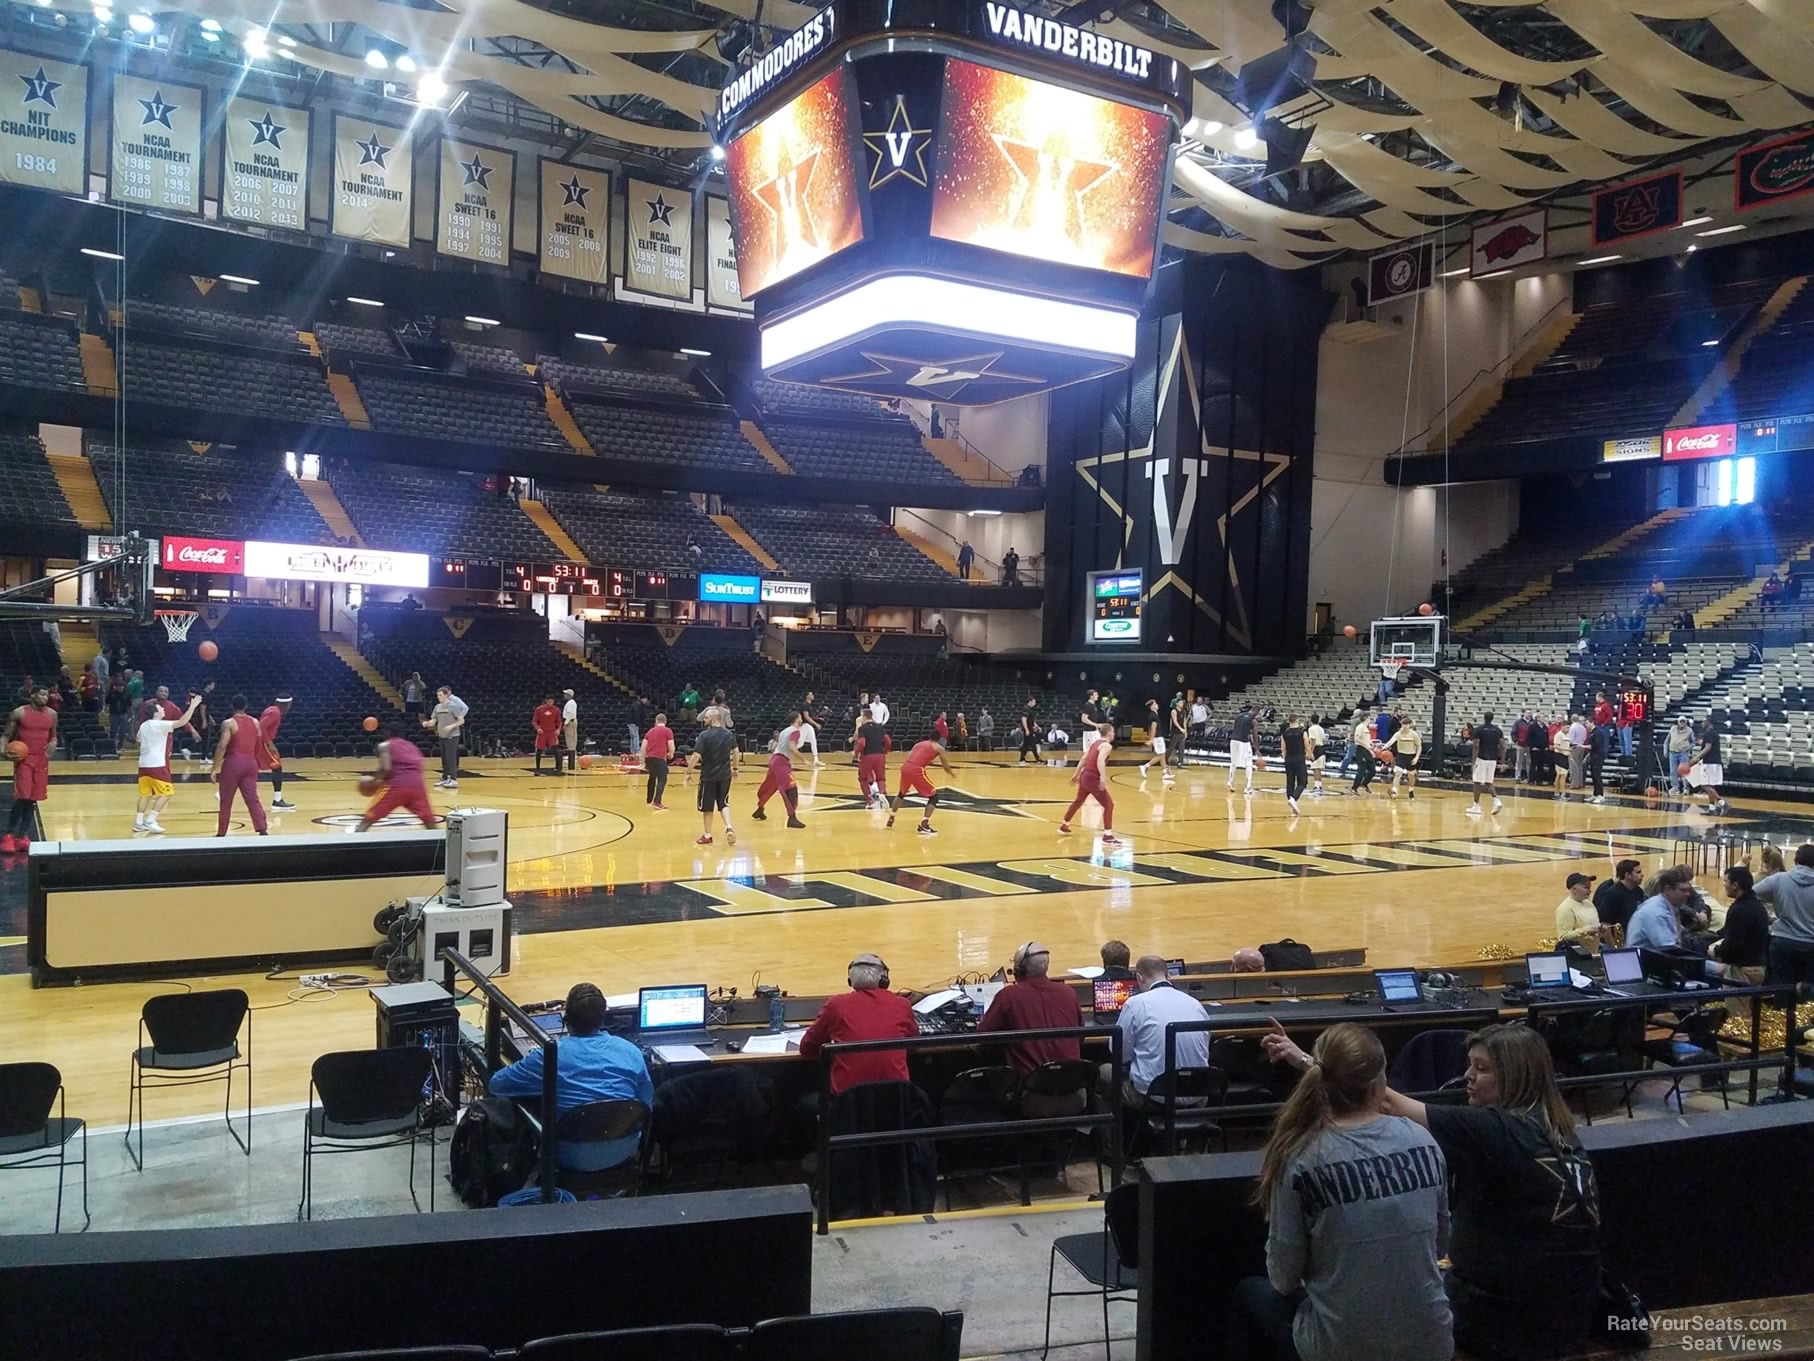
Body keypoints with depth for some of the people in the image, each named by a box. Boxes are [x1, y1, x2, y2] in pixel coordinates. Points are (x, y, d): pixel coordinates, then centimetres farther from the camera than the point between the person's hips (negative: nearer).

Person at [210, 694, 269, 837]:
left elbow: (222, 747, -14)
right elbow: (258, 746, 15)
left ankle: (221, 834, 16)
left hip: (233, 762, -4)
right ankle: (263, 831, -10)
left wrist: (215, 769, -11)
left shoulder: (228, 723, -8)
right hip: (250, 762, 4)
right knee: (253, 799, 2)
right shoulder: (255, 722, 9)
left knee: (226, 801, 8)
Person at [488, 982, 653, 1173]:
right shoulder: (631, 1051, -7)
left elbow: (495, 1085, -2)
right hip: (625, 1151, 3)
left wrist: (533, 1059, 14)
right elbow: (647, 1107, 3)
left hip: (575, 1159, -3)